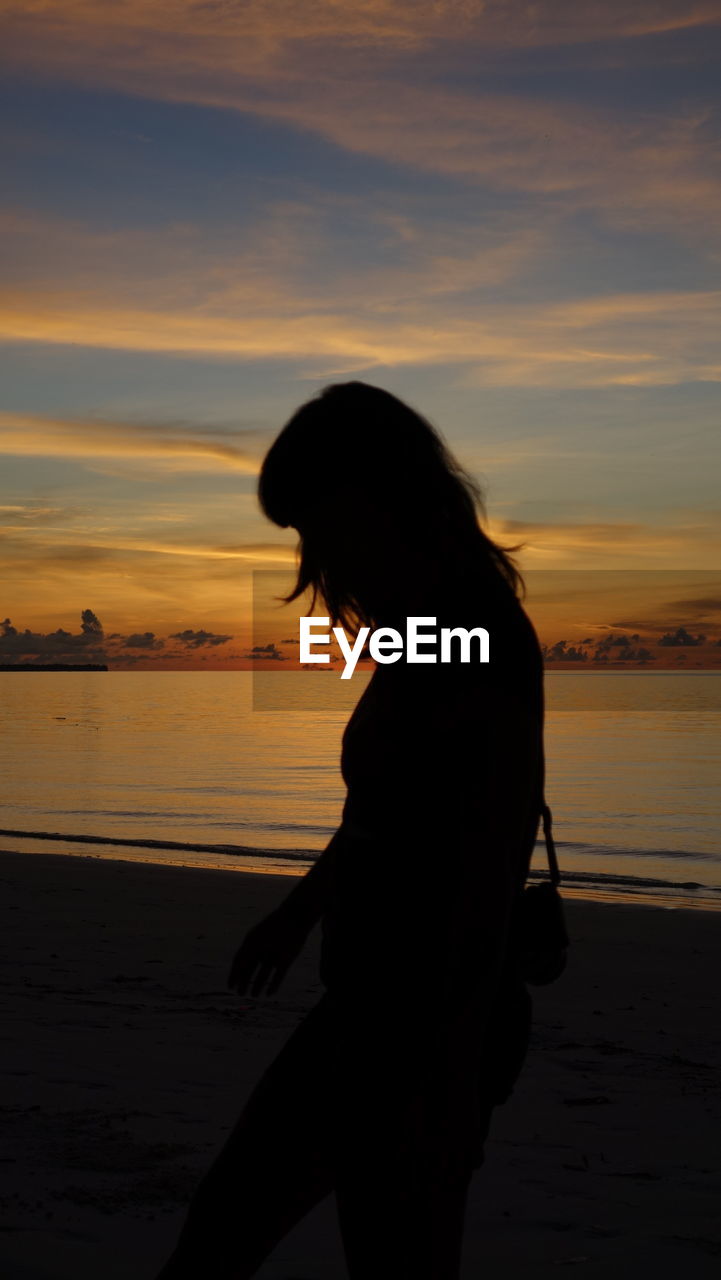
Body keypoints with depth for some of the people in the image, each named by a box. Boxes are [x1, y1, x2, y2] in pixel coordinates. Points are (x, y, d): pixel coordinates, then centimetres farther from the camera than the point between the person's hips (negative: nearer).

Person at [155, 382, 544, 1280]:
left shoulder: (488, 642, -19)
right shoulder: (419, 635, 9)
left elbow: (497, 866, -23)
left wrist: (453, 1073, -23)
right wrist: (302, 909, 35)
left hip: (431, 1026, -10)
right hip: (372, 1005, 10)